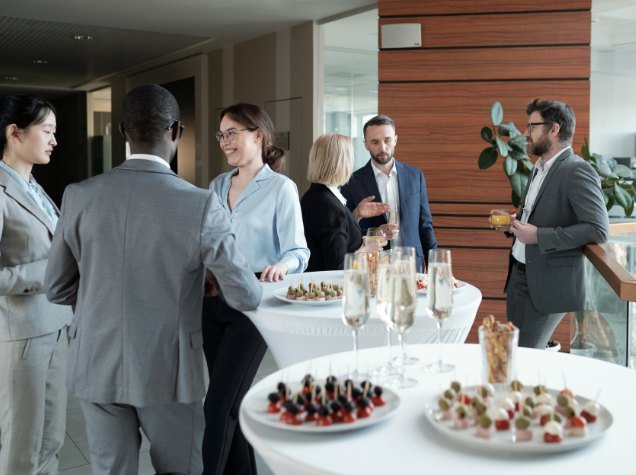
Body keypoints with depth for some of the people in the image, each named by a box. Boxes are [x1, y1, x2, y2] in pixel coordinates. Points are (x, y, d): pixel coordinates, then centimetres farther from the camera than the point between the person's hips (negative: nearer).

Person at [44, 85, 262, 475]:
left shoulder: (79, 196, -7)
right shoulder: (201, 205, -17)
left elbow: (58, 289, 2)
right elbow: (246, 297, -13)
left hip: (97, 367, 3)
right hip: (168, 370, -2)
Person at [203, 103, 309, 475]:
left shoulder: (281, 188, -5)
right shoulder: (217, 186, 13)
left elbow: (298, 252, -9)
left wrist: (280, 266, -29)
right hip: (213, 300, 6)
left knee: (219, 405, -8)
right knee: (232, 402, 13)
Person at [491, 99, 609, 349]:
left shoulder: (577, 171, -15)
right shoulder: (540, 168, 15)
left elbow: (598, 229, -23)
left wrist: (538, 236, -25)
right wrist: (512, 223, 7)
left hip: (547, 285, -9)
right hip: (519, 274, 9)